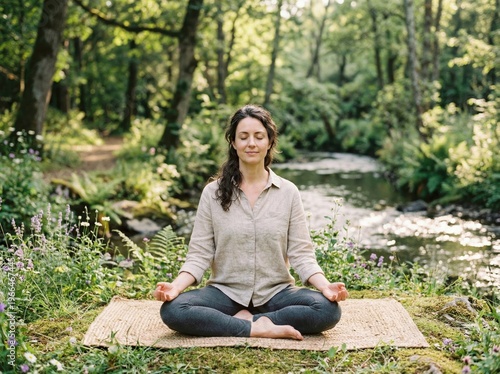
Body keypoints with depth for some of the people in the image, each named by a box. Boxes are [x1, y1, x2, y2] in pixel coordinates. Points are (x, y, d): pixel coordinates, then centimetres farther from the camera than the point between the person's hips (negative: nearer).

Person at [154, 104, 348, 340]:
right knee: (172, 310, -28)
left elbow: (301, 253, -2)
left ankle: (244, 320, -15)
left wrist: (325, 286, -20)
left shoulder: (288, 192, 1)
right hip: (226, 292, 0)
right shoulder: (213, 192, 0)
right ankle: (258, 329, -20)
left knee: (328, 309, -28)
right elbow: (199, 254, -2)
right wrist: (176, 286, -21)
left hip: (276, 292, 1)